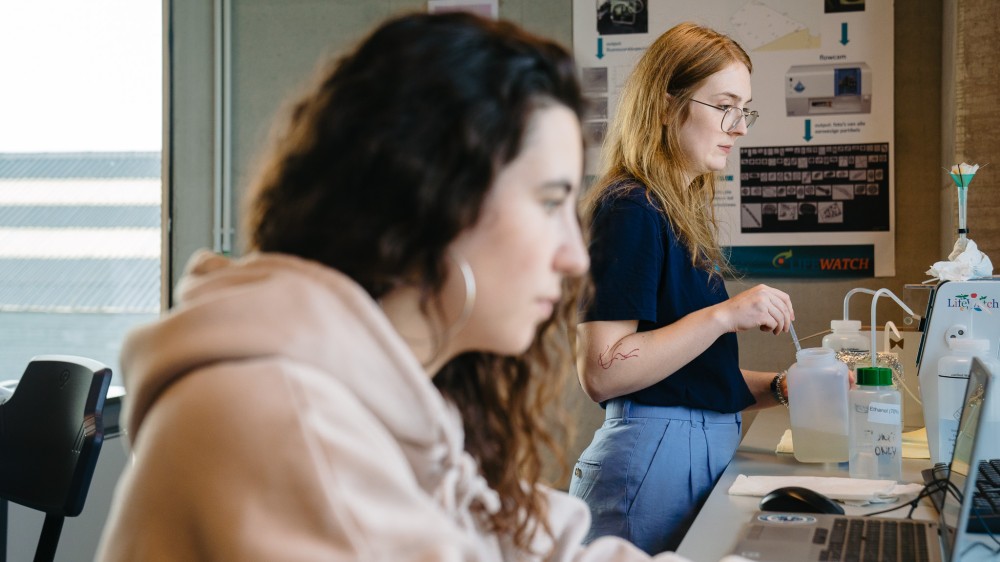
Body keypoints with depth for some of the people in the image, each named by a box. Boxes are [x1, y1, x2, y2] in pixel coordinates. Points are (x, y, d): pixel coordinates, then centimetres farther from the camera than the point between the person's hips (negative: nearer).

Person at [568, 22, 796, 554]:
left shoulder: (683, 211, 14)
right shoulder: (630, 209, -13)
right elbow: (601, 372, -21)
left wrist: (777, 386, 6)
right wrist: (724, 315, -22)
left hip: (703, 450, 9)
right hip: (651, 459, -9)